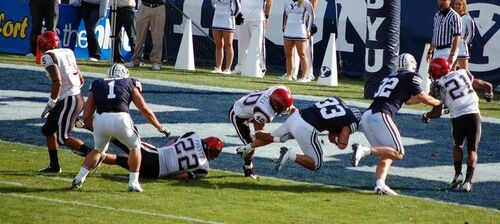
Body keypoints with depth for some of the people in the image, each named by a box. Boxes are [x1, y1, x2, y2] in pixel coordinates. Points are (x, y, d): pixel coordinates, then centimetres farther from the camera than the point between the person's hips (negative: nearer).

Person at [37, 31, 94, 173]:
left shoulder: (48, 57, -11)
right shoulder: (67, 52, 14)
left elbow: (57, 82, -20)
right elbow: (81, 79, 17)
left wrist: (50, 104, -12)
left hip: (69, 101, -9)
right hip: (77, 96, 9)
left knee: (62, 138, -6)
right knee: (48, 130, 18)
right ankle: (54, 165, 21)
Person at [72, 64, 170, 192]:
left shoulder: (97, 85, 26)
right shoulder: (130, 84, 23)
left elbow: (86, 116, 22)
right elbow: (145, 110, 20)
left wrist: (95, 130, 39)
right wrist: (159, 127, 32)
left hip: (100, 120, 2)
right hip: (121, 119, -2)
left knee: (98, 150, 29)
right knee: (135, 147, 25)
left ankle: (80, 178, 16)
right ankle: (133, 182, 19)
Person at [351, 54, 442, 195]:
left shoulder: (389, 78, 28)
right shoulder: (410, 77, 6)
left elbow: (408, 100, 40)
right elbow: (423, 98, 14)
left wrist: (430, 98, 49)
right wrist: (439, 102, 32)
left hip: (366, 116, 8)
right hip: (380, 116, -8)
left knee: (386, 155, 14)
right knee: (397, 154, -5)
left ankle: (380, 184, -6)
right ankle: (364, 150, -22)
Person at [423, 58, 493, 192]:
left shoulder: (438, 85, 8)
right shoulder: (463, 73, 17)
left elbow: (437, 113, 10)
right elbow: (487, 86, 24)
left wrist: (426, 115, 29)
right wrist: (489, 94, 45)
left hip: (458, 117, -1)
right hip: (474, 114, 1)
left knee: (458, 145, 26)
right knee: (472, 149, 11)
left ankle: (458, 174, 11)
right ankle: (468, 180, -2)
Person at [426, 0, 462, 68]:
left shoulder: (454, 16, -10)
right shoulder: (437, 16, 16)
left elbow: (456, 37, -16)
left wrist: (452, 54, -22)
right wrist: (430, 52, 21)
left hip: (448, 50, -8)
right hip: (437, 51, 8)